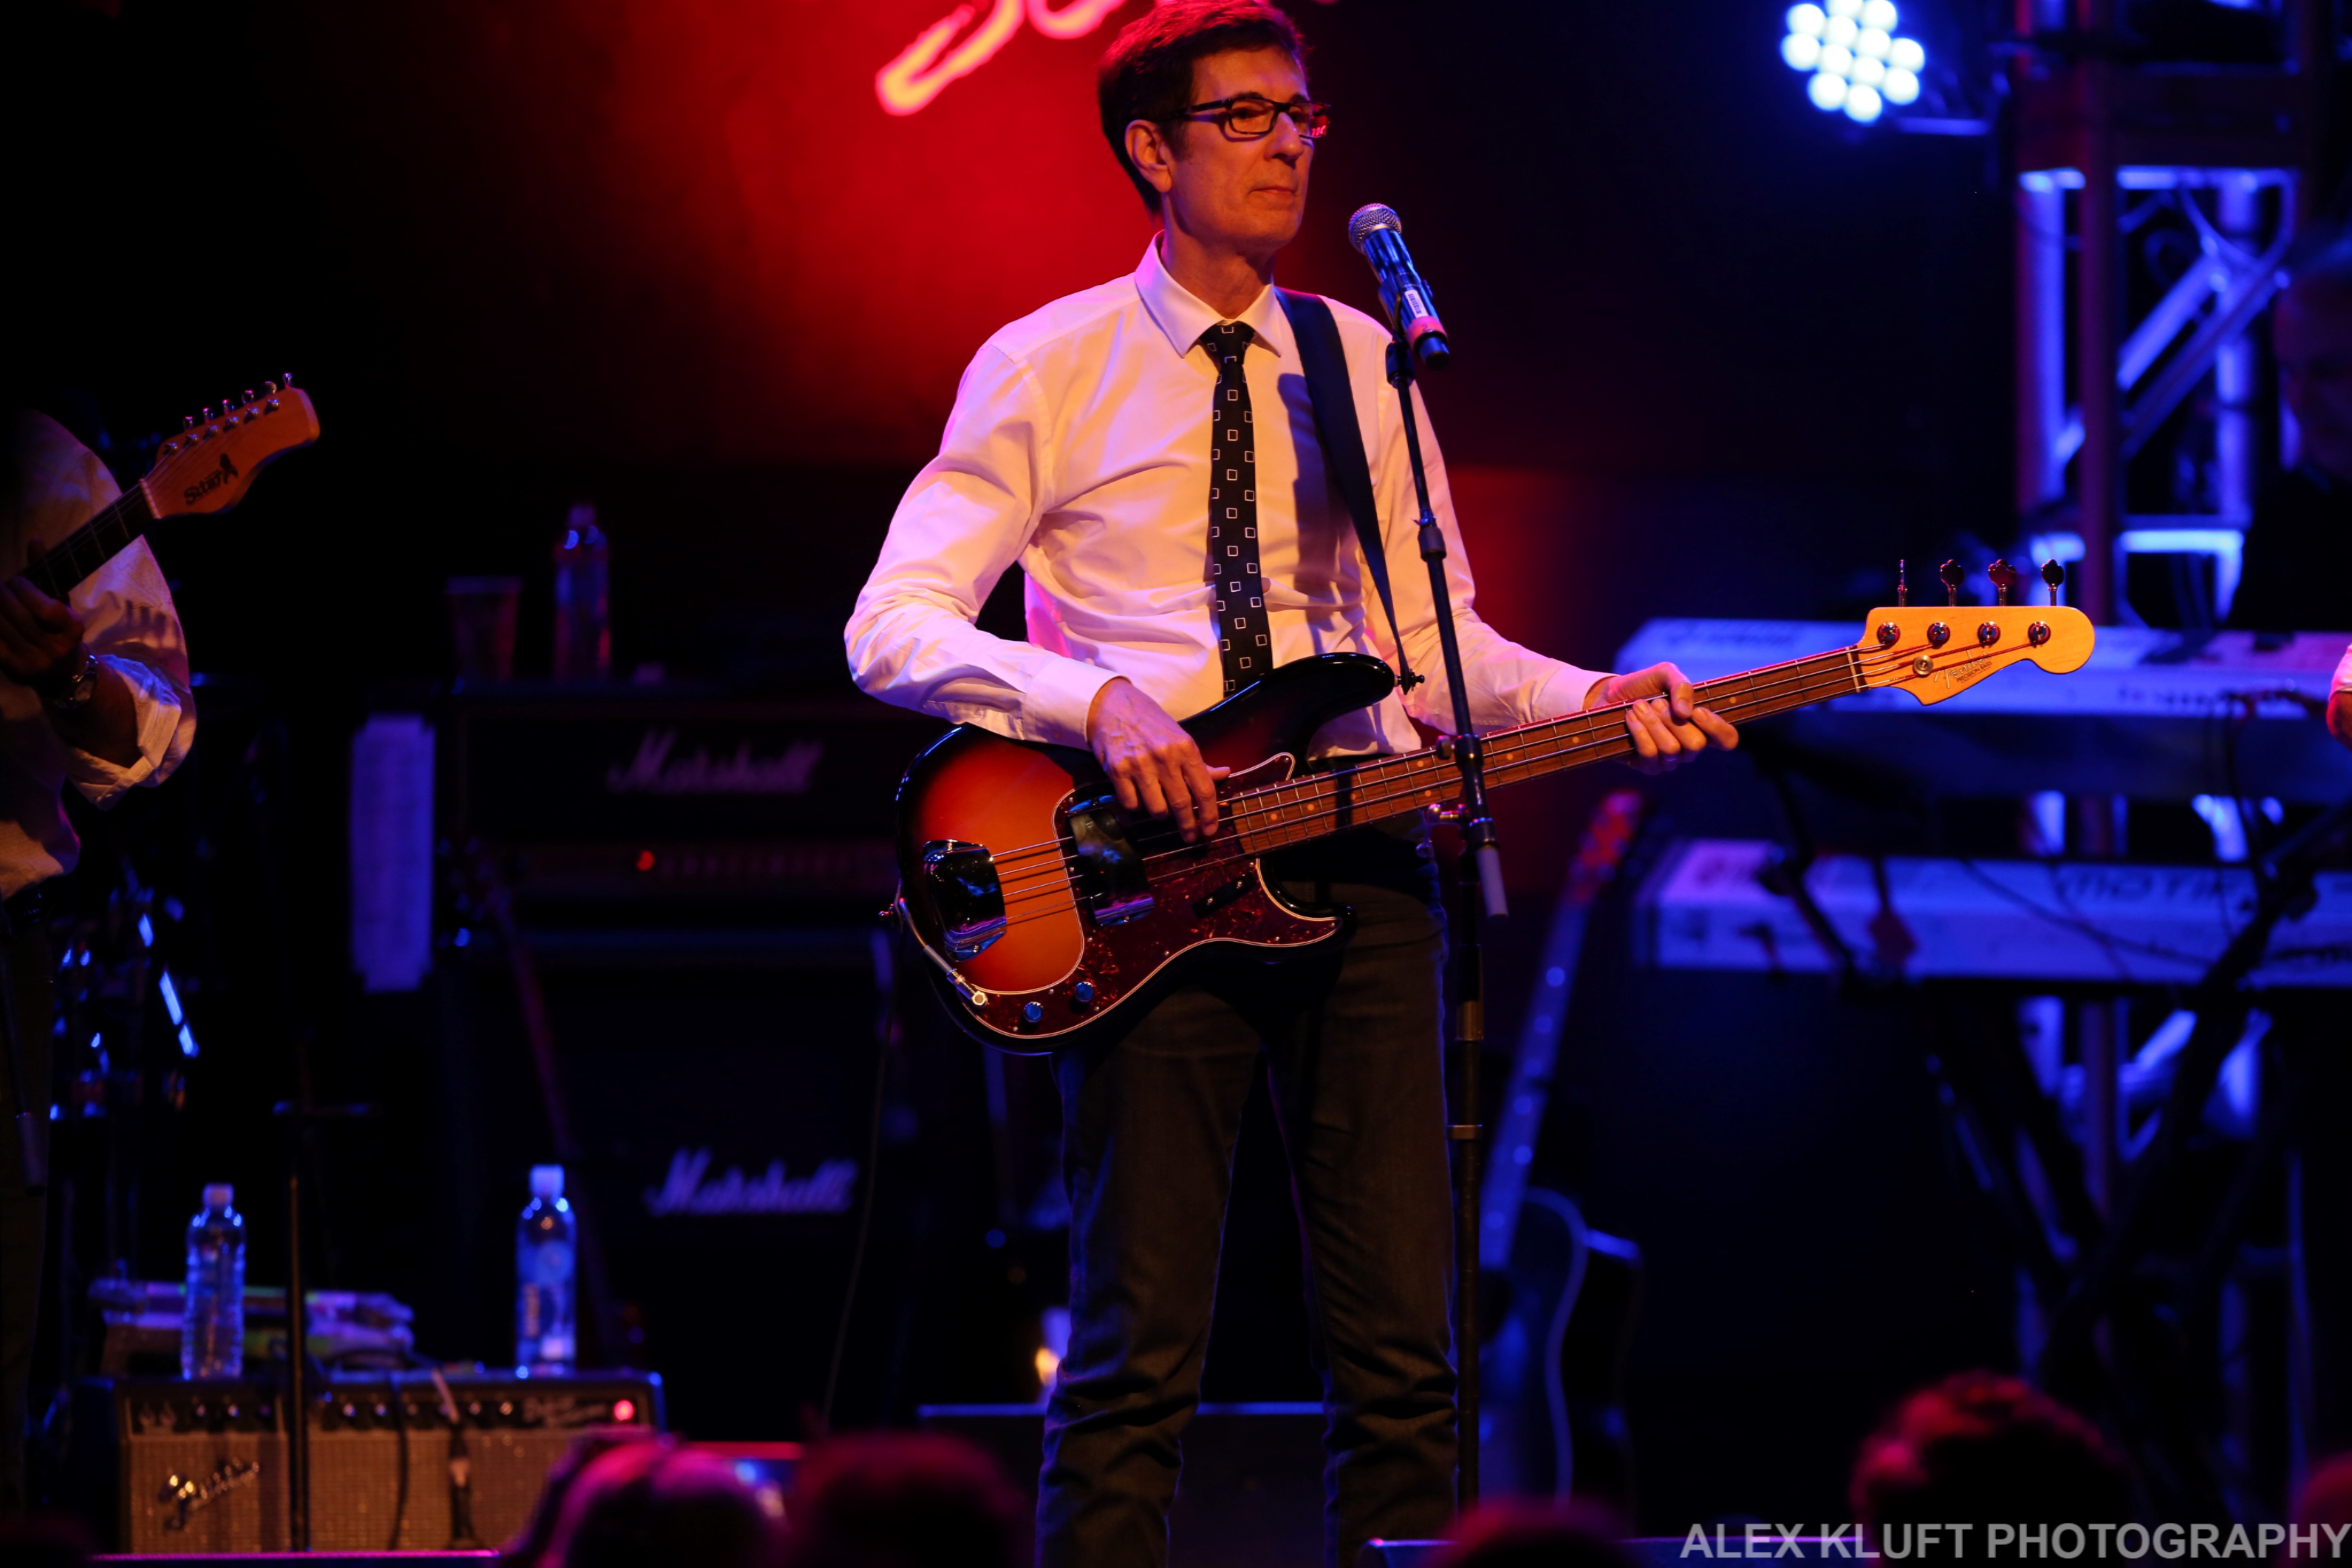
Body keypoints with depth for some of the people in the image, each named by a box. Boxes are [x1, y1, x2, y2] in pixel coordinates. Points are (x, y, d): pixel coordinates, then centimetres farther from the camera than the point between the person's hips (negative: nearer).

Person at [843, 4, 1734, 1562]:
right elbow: (895, 629, -6)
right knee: (1137, 1360, -7)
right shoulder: (1050, 368, 1)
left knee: (1404, 1357, 0)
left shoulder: (1364, 367, 15)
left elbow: (1434, 637, 16)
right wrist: (1102, 703, -20)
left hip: (1360, 864, 4)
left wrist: (1587, 700, -3)